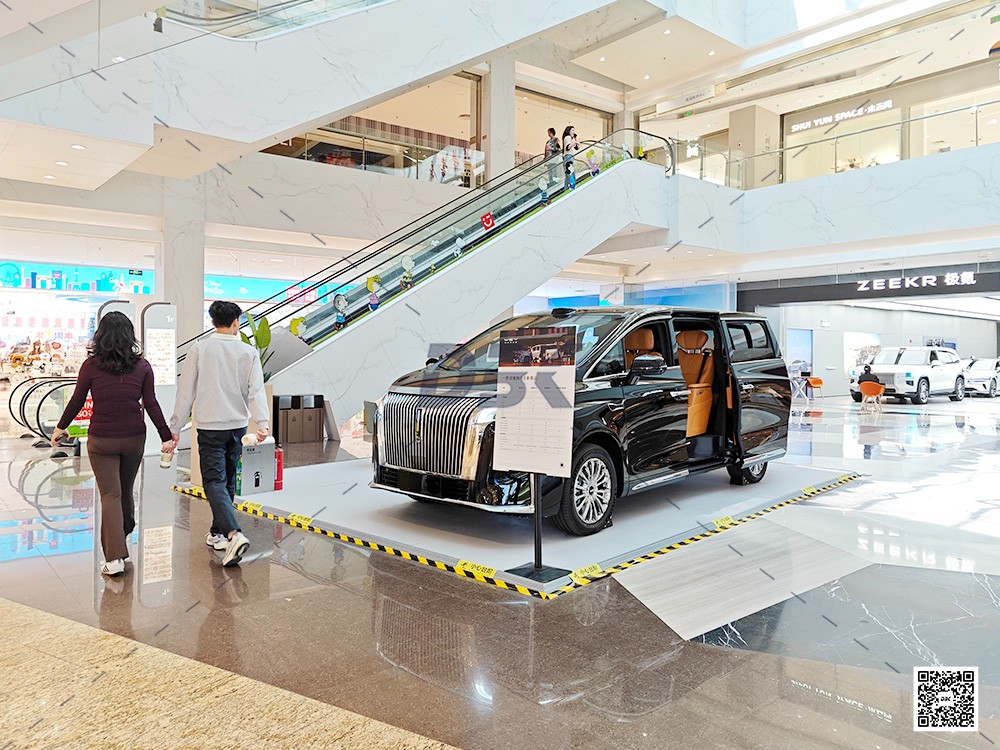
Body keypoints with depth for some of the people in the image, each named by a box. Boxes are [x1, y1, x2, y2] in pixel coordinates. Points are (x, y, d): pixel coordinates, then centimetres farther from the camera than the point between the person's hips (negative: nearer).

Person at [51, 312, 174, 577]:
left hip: (101, 439, -2)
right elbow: (151, 405, -4)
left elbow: (77, 402, 1)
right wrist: (166, 436, 3)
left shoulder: (91, 365, -6)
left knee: (110, 494, -1)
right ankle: (123, 537, 39)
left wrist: (60, 427, 17)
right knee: (125, 490, 19)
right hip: (134, 438, 2)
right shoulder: (142, 366, -3)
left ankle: (115, 557, -9)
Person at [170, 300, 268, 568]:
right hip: (237, 426, 3)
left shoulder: (199, 349, -3)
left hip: (210, 427, -3)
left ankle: (234, 533, -24)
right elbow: (256, 390, -9)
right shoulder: (248, 352, 1)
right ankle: (218, 533, 28)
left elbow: (186, 391, -2)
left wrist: (175, 427, 4)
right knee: (228, 480, 17)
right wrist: (262, 422, -16)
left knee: (215, 482, -5)